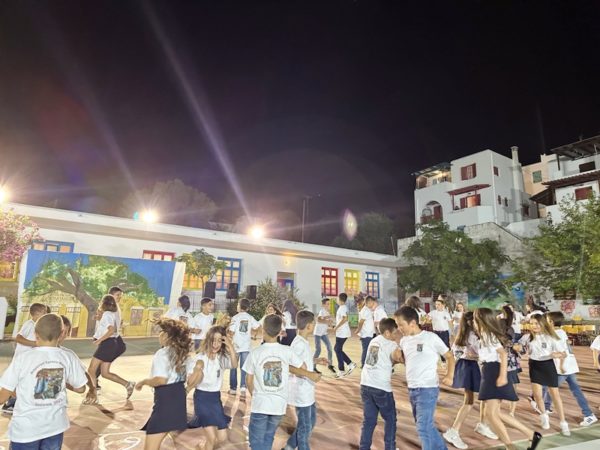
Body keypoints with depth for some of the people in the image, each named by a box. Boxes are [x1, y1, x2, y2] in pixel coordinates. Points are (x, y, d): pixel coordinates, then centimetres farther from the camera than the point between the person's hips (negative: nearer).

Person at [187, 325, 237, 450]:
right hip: (202, 398, -5)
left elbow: (234, 365, -25)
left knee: (222, 437, 11)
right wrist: (198, 369, -32)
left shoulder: (222, 358, -3)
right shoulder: (199, 358, -14)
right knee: (212, 438, -10)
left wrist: (230, 346, -31)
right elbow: (190, 384, -15)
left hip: (216, 398, 5)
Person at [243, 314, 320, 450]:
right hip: (279, 404, 3)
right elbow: (303, 369, 4)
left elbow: (249, 380, -1)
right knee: (268, 437, 23)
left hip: (260, 403, -2)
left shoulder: (255, 352, -10)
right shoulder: (287, 351, -7)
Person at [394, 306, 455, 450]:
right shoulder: (404, 341, 6)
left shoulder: (431, 338, -12)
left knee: (423, 428, -6)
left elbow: (450, 356, -3)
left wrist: (449, 376, -14)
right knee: (426, 425, 20)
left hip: (428, 389, -7)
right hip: (412, 389, 7)